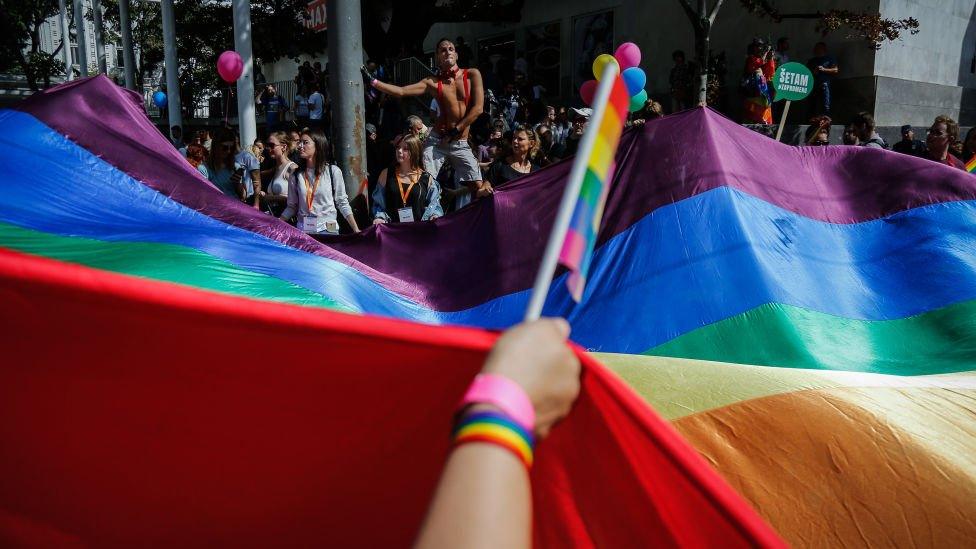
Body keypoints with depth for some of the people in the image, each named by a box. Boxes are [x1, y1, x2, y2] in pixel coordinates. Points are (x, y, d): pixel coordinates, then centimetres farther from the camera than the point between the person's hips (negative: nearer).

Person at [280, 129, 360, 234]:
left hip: (328, 229, -2)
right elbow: (291, 206, 10)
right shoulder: (296, 175, 5)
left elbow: (343, 204, 2)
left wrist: (356, 230, -4)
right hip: (303, 230, 2)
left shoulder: (333, 171, -1)